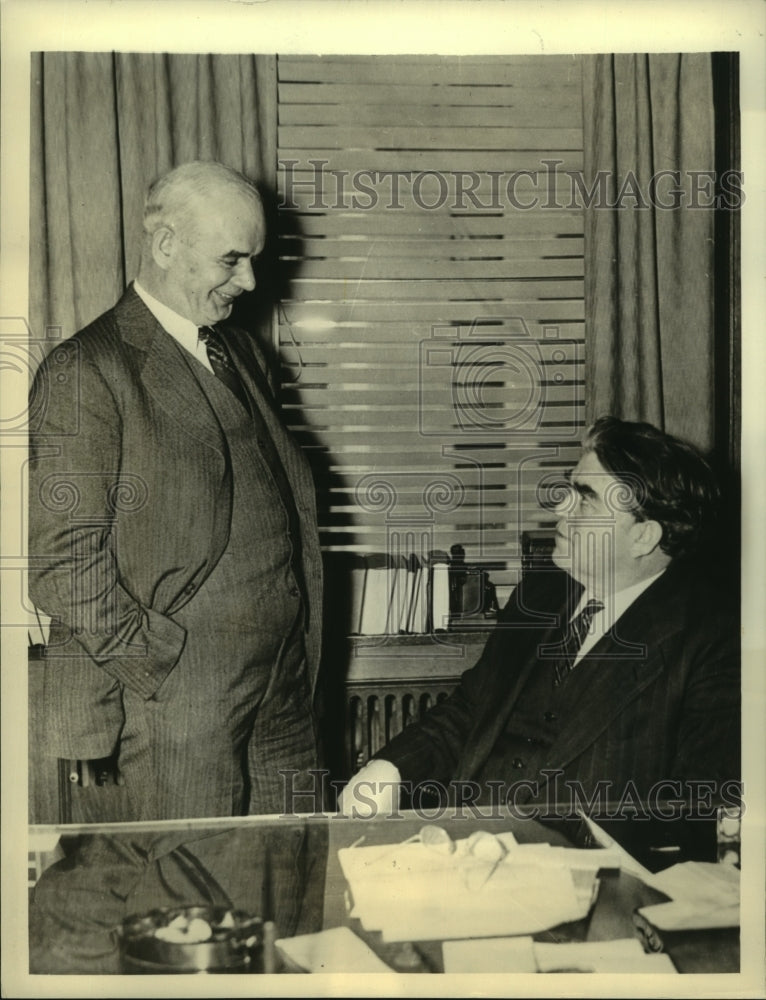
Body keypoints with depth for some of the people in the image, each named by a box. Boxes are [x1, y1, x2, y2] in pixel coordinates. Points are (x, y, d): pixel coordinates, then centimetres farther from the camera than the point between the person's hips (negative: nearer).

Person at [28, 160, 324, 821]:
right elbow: (62, 562, -14)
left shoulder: (242, 353, 15)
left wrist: (303, 654, 9)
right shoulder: (85, 370, -9)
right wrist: (161, 668, -13)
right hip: (174, 713, -6)